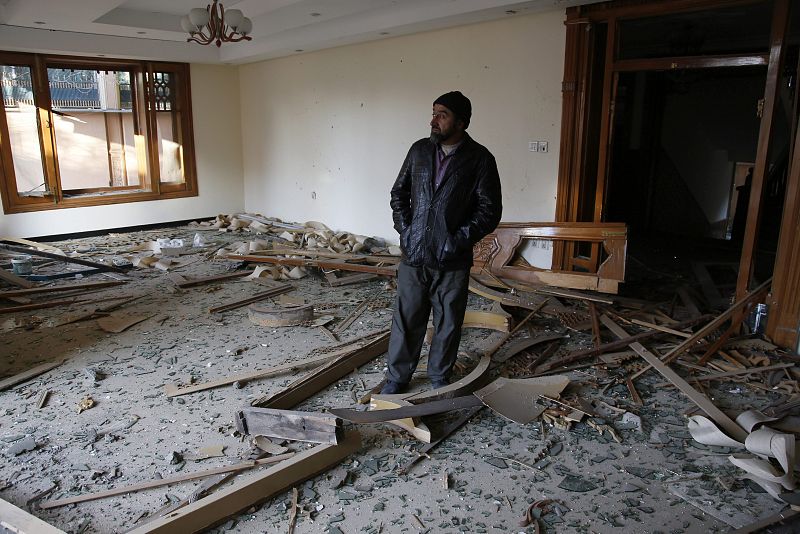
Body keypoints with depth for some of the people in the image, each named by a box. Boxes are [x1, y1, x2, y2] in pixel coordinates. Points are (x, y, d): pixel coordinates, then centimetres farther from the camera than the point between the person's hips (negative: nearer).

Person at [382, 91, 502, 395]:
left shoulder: (480, 159, -5)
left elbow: (490, 209, -6)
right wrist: (404, 228, 1)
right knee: (406, 319, 9)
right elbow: (399, 192, 14)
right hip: (413, 255, 2)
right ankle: (397, 377, 24)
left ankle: (439, 377, 30)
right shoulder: (419, 150, 6)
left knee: (448, 323, 11)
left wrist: (459, 239, -13)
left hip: (452, 261, -2)